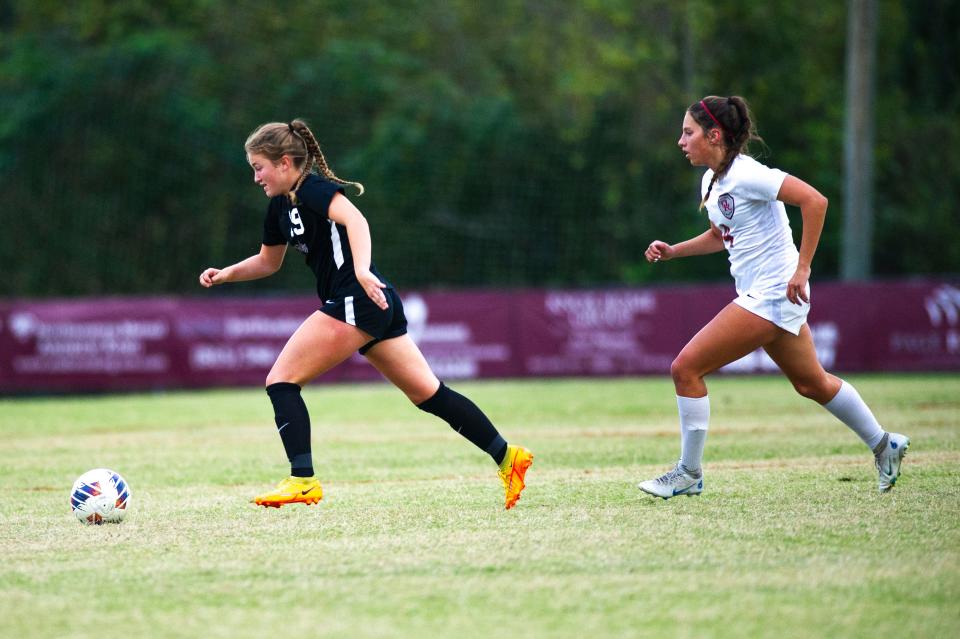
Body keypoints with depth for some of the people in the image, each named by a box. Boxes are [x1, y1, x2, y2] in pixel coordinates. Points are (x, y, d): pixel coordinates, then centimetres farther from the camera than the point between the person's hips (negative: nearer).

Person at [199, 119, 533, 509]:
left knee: (280, 381, -10)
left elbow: (355, 220, -28)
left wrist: (361, 270, -42)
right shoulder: (280, 206, 18)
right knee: (428, 394, 12)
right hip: (376, 306, 10)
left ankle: (303, 481, -17)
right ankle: (506, 456, 13)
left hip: (357, 301, -10)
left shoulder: (312, 188, -10)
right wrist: (225, 274, 18)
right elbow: (268, 261, 32)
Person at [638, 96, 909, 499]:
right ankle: (883, 446, 35)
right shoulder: (712, 180, 9)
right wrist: (673, 251, 11)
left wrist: (802, 269, -24)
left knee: (685, 368, -12)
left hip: (772, 295, -10)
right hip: (757, 295, 10)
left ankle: (688, 473, -3)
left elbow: (814, 201, -25)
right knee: (811, 383, 20)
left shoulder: (745, 175, -19)